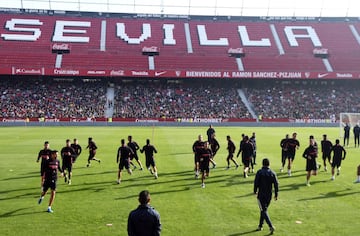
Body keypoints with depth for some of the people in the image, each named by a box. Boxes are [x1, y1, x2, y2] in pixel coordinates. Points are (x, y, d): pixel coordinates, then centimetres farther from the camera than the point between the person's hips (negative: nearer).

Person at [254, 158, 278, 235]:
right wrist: (276, 195, 6)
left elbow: (256, 183, -9)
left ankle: (271, 226, -16)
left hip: (261, 195, -4)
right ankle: (260, 226, 26)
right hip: (269, 195, 4)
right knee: (263, 210, 18)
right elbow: (276, 184, -2)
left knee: (264, 211, -2)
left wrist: (255, 191, 7)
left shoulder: (259, 172, -10)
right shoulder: (273, 173, 0)